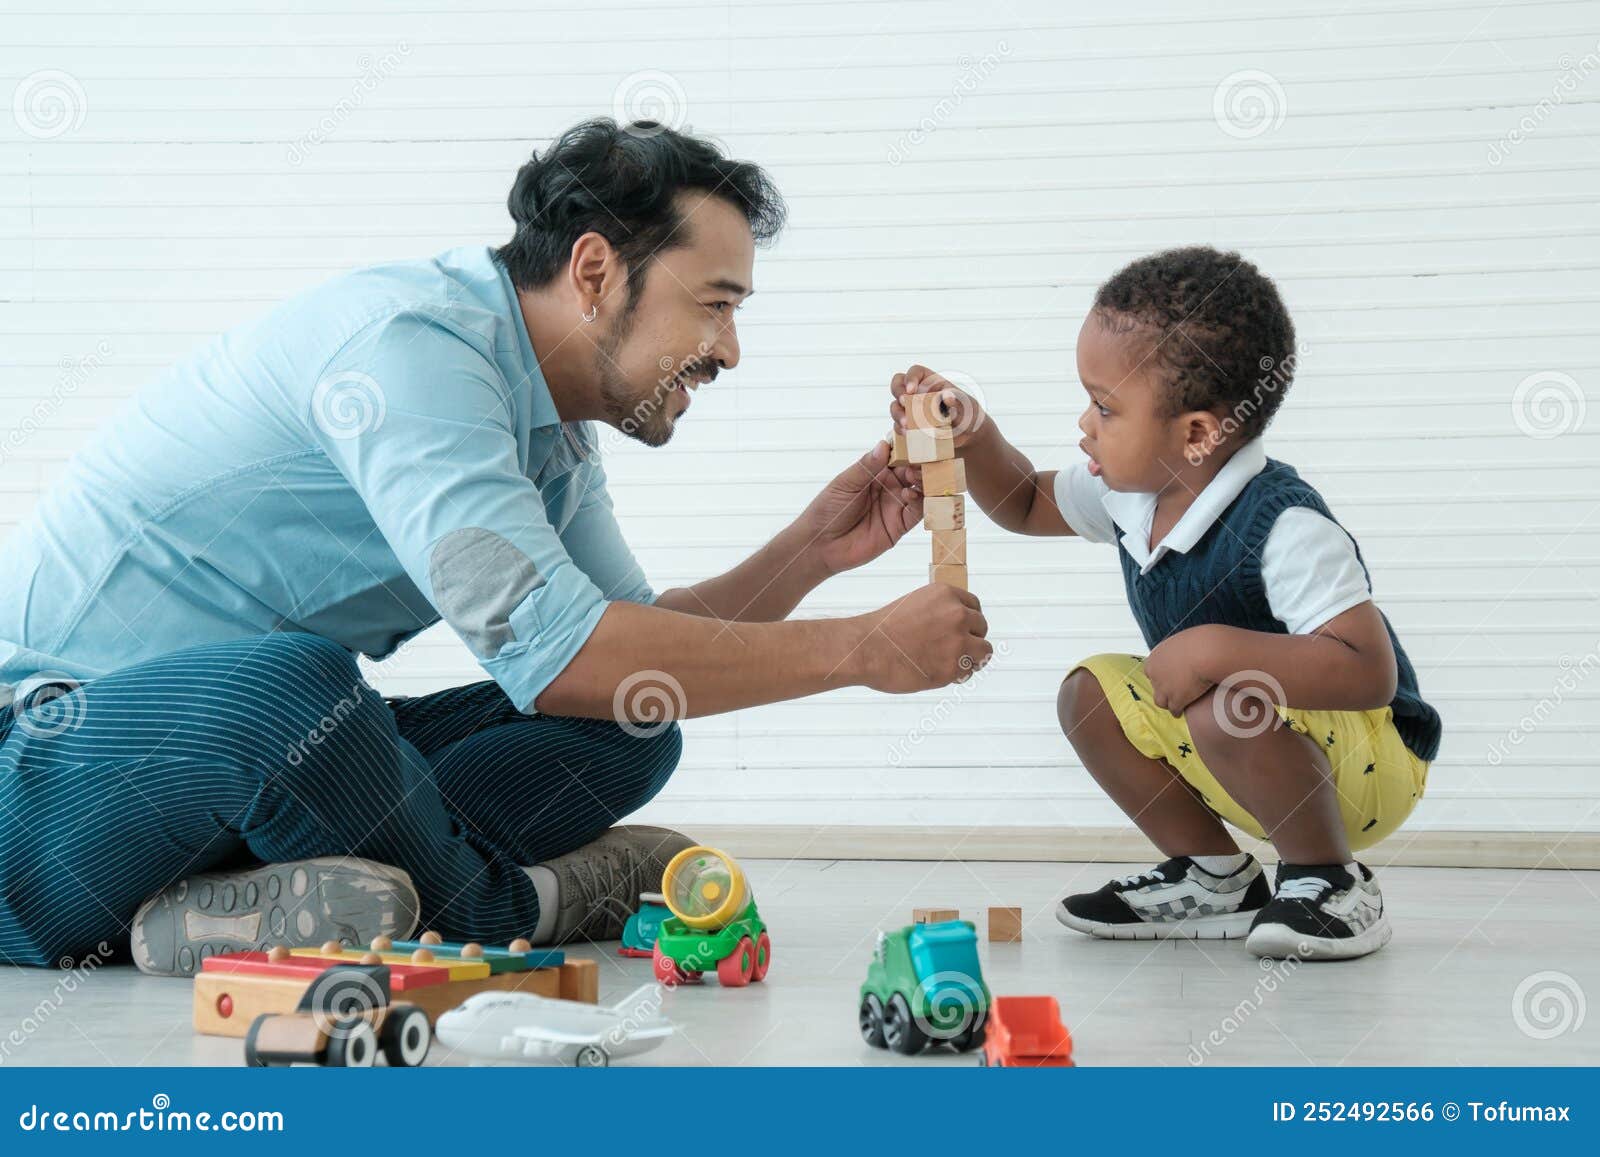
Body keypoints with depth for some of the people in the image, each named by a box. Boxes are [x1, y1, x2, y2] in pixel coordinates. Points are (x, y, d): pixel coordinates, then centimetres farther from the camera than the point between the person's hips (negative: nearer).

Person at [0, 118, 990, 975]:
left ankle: (240, 898, -16)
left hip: (252, 742, 9)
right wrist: (862, 648, -22)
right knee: (283, 683, -41)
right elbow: (551, 646, -30)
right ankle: (517, 902, -12)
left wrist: (813, 552, 1)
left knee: (627, 729, -3)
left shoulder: (555, 437, 10)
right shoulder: (410, 340, -21)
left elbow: (635, 637, 15)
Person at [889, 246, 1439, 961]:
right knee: (1091, 694, -1)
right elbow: (1026, 504, 17)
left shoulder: (1283, 525, -30)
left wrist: (1217, 647, -41)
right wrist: (971, 433, -2)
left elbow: (1370, 672, -37)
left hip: (1372, 765, -9)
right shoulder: (1131, 494, -4)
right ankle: (1214, 881, 8)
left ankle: (1332, 883, -11)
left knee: (1227, 712, -35)